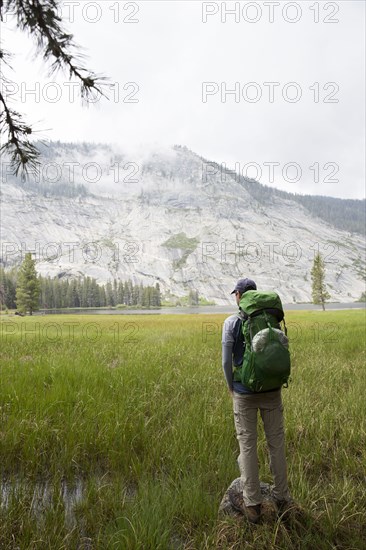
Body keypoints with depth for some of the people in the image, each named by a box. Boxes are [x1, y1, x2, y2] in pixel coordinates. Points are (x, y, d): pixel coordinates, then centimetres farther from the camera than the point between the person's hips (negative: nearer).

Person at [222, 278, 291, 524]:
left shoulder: (232, 322, -8)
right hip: (272, 391, 3)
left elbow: (227, 361, -8)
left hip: (244, 393, -3)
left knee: (247, 445, 8)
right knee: (276, 442, 14)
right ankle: (282, 498, 27)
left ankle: (253, 504, 18)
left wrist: (231, 387, 8)